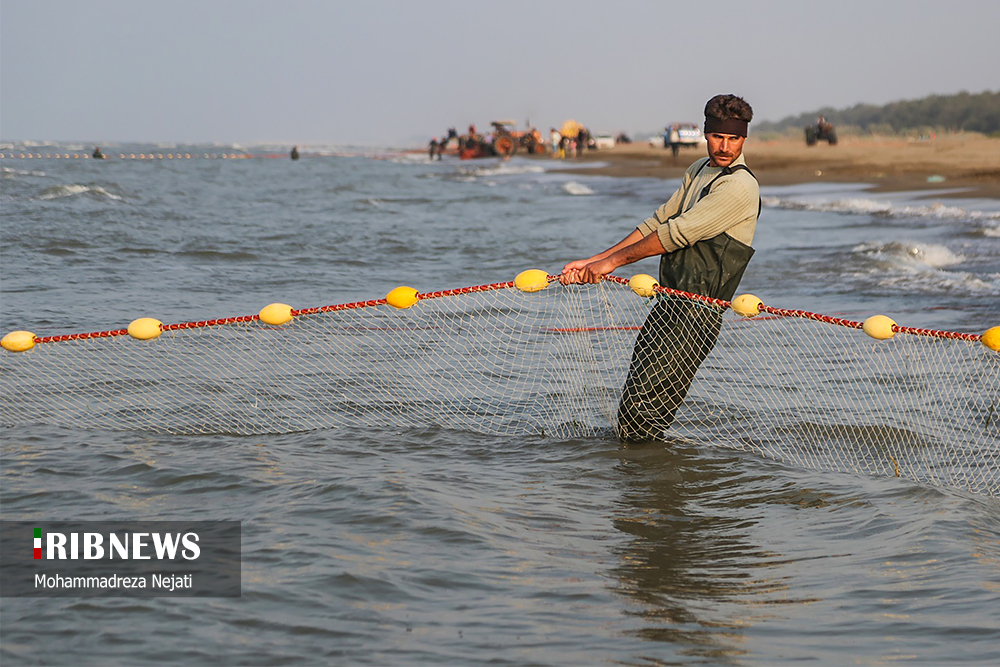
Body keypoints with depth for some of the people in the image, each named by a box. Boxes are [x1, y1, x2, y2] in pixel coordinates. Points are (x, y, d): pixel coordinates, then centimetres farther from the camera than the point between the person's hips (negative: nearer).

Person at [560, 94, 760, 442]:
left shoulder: (739, 186, -13)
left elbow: (677, 233, -17)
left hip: (695, 312, -8)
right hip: (668, 303, 8)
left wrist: (613, 261, -11)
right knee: (635, 399, 10)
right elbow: (658, 222, 15)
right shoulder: (698, 170, 16)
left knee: (640, 408, -12)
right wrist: (592, 261, 7)